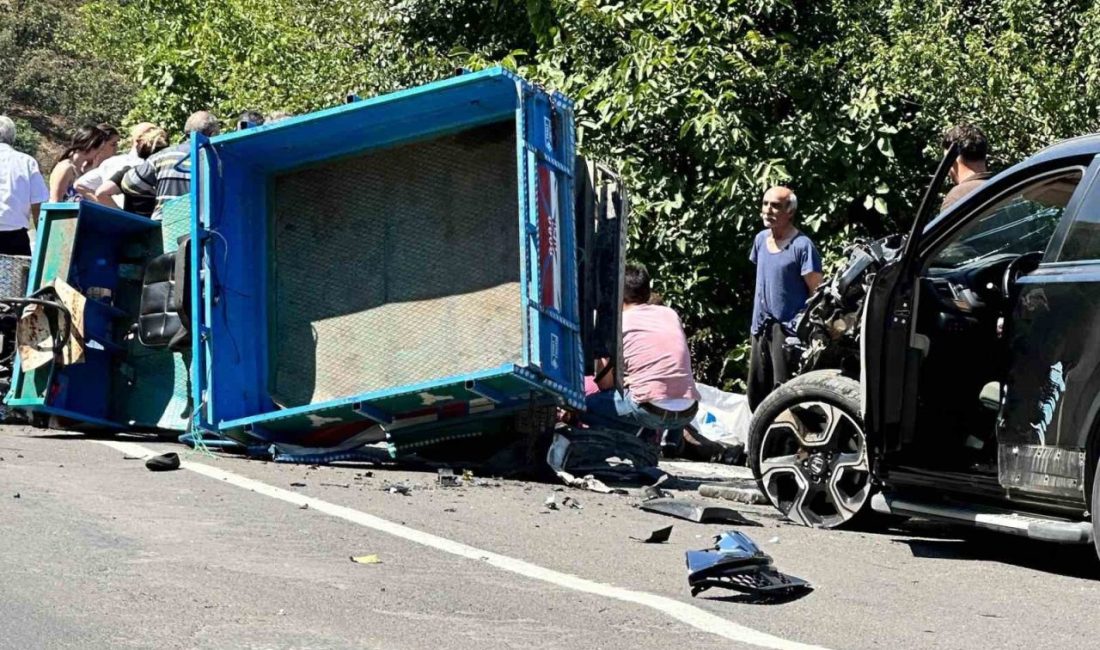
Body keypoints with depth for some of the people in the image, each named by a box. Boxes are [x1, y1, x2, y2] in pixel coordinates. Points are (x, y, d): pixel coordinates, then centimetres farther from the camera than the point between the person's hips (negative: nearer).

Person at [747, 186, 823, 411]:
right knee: (756, 394, 14)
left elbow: (818, 294, -12)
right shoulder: (761, 239, 9)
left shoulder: (802, 246, -13)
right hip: (761, 327, 8)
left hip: (788, 330, -7)